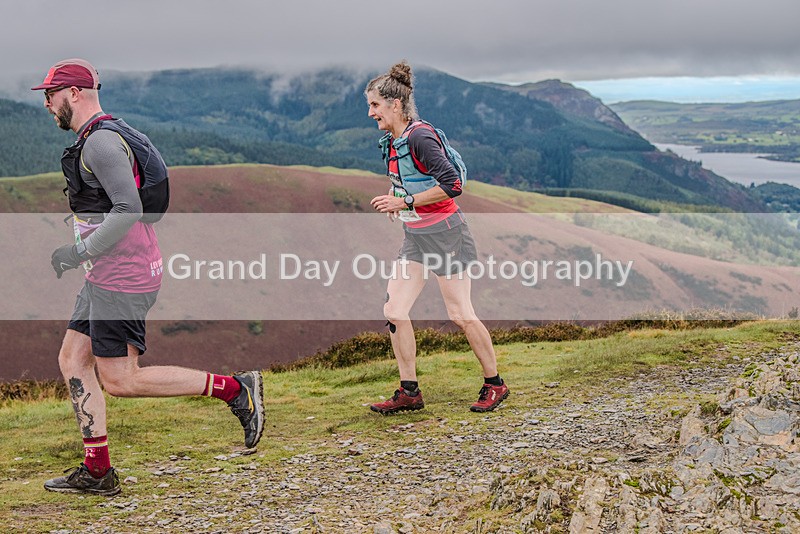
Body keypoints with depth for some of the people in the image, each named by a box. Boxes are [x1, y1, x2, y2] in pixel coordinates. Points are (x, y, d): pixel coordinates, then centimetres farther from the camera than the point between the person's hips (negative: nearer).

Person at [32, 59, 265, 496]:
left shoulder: (101, 141, -16)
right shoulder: (103, 137, 17)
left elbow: (128, 209, -26)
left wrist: (79, 252, -21)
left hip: (121, 279, -11)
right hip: (106, 277, 11)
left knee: (120, 380, -7)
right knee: (72, 361, 9)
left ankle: (234, 389, -4)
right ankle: (97, 471, 13)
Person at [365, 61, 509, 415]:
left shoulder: (419, 137, -19)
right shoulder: (392, 142, 8)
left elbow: (452, 185, -25)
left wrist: (405, 202, -21)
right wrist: (393, 198, 6)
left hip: (444, 233, -9)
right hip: (415, 237, 9)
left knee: (460, 314, -1)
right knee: (394, 311, 2)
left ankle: (494, 385, 17)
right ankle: (409, 392, 11)